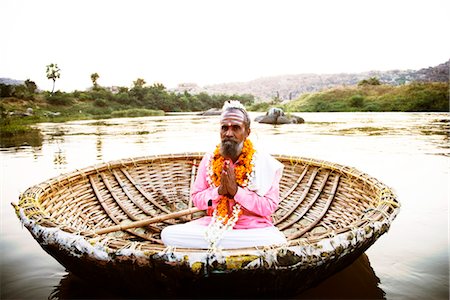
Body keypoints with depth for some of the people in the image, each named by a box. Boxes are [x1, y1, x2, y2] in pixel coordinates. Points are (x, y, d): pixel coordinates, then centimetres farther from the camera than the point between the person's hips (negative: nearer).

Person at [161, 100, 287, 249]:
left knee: (277, 241, -35)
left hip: (253, 226, -3)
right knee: (168, 234, -17)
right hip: (215, 224, 3)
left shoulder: (263, 162, -6)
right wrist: (219, 190, -15)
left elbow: (269, 207, -11)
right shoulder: (209, 159, 3)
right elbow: (196, 199, 4)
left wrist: (237, 190, -21)